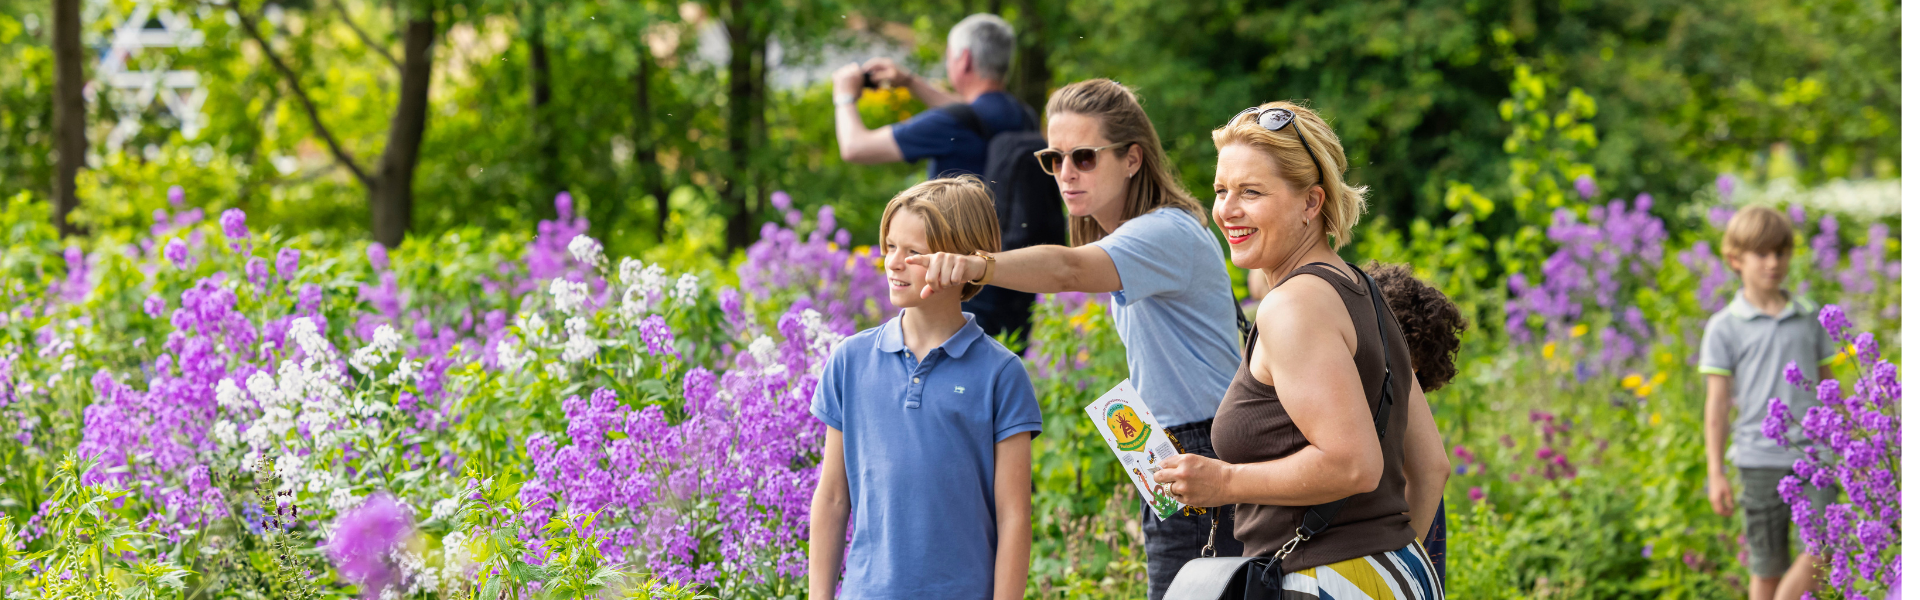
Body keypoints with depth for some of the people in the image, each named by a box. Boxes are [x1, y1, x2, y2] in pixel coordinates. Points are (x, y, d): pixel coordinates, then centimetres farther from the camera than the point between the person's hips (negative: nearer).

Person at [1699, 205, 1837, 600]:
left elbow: (1829, 386, 18)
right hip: (1760, 460, -2)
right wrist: (1715, 473, -1)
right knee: (1767, 567, 2)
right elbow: (1718, 401, 2)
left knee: (1821, 550, -12)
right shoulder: (1725, 327, 2)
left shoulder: (1808, 319, 11)